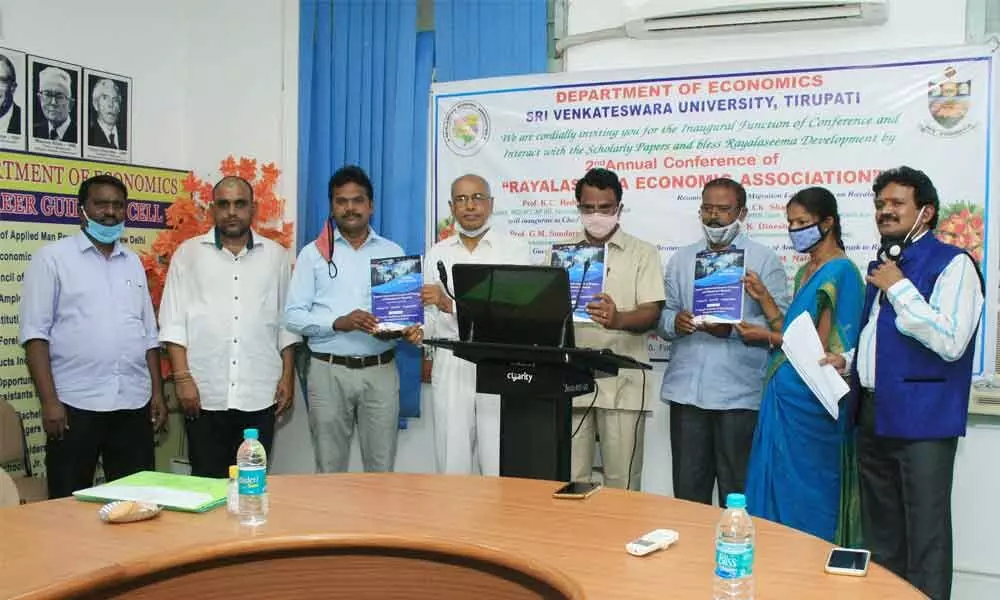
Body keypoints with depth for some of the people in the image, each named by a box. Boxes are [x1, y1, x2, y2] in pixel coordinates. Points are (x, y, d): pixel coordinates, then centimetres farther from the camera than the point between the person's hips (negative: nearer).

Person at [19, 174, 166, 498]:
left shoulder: (133, 262, 15)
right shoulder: (52, 258, 0)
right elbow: (35, 334, -6)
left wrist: (157, 392, 9)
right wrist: (49, 401, -12)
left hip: (134, 403, 4)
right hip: (76, 403, -4)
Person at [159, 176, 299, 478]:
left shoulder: (275, 255, 9)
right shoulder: (188, 253, 5)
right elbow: (174, 322, 1)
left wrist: (287, 377, 4)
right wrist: (182, 378, -7)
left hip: (259, 394, 1)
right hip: (205, 393, -1)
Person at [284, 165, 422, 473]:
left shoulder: (393, 252, 10)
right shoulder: (313, 253, 4)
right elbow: (293, 316, -2)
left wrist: (411, 327, -14)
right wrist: (338, 323, -18)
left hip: (380, 370, 1)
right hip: (329, 371, -1)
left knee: (382, 468, 5)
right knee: (329, 470, 7)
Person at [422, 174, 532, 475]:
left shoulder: (515, 250, 0)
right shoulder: (437, 254, 12)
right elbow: (432, 318, 11)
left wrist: (453, 305, -18)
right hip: (451, 366, 3)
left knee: (502, 470, -2)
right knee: (453, 467, 7)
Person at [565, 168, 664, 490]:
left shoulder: (642, 253, 5)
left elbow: (652, 314, -4)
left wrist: (618, 319, -25)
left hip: (622, 382, -2)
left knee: (621, 484, 2)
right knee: (569, 481, 6)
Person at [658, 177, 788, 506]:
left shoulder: (764, 260, 4)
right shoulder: (681, 259, 17)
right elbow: (662, 314, 12)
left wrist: (733, 329, -19)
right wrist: (675, 322, -10)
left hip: (739, 393, -3)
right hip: (686, 390, 4)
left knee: (737, 495, 4)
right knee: (687, 492, 9)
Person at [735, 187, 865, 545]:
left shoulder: (840, 271, -11)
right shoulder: (806, 272, 17)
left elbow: (822, 347, -14)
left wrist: (767, 337, -8)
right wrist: (763, 298, 5)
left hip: (811, 397, -9)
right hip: (785, 391, 9)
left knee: (805, 492, 0)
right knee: (779, 485, 12)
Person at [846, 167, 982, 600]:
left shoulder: (952, 263, -8)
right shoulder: (880, 266, 17)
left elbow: (949, 342, -21)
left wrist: (898, 288, -15)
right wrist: (847, 360, 10)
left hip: (921, 420, -8)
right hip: (873, 417, 8)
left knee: (924, 537, -2)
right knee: (880, 535, 16)